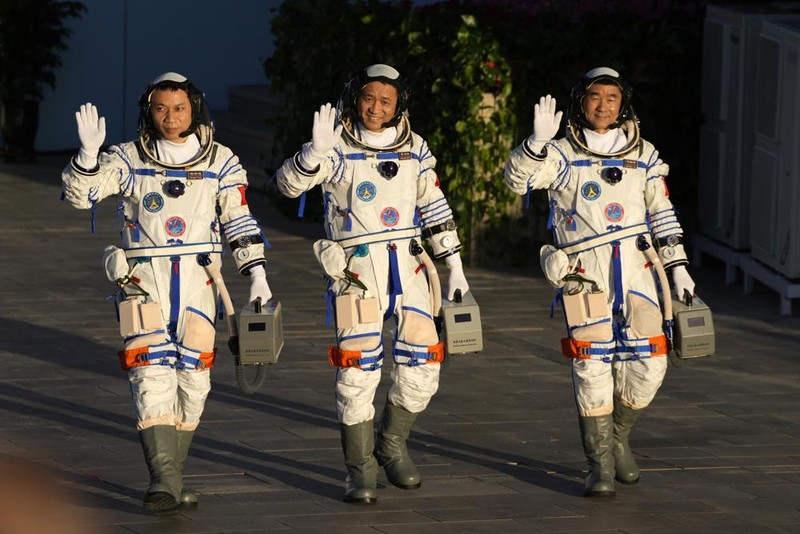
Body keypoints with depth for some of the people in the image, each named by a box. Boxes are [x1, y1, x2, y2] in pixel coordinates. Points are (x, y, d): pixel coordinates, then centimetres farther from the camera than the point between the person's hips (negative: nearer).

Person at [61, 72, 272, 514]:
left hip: (197, 279, 2)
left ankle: (171, 479, 13)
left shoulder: (220, 162, 6)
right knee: (152, 374, -14)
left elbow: (239, 223, 10)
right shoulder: (128, 159, 2)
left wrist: (257, 275, 4)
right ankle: (164, 481, -20)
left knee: (192, 379, 1)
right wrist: (89, 154, -23)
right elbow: (78, 193, -7)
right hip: (143, 279, -2)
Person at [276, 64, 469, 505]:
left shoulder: (414, 149, 9)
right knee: (358, 369, -7)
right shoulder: (338, 148, -4)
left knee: (421, 365, 1)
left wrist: (454, 264, 16)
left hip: (408, 265, 4)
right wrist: (315, 153, -36)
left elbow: (434, 208, 18)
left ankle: (392, 444, 24)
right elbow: (289, 183, -17)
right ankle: (360, 471, 2)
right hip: (356, 269, -4)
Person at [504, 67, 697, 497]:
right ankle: (599, 465, -1)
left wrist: (677, 266, 14)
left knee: (647, 364, -4)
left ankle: (616, 437, 22)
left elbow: (661, 214, 19)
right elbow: (517, 178, -12)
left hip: (635, 267, 3)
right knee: (592, 365, -8)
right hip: (584, 271, -3)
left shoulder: (643, 155, 14)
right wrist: (538, 140, -27)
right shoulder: (563, 155, 4)